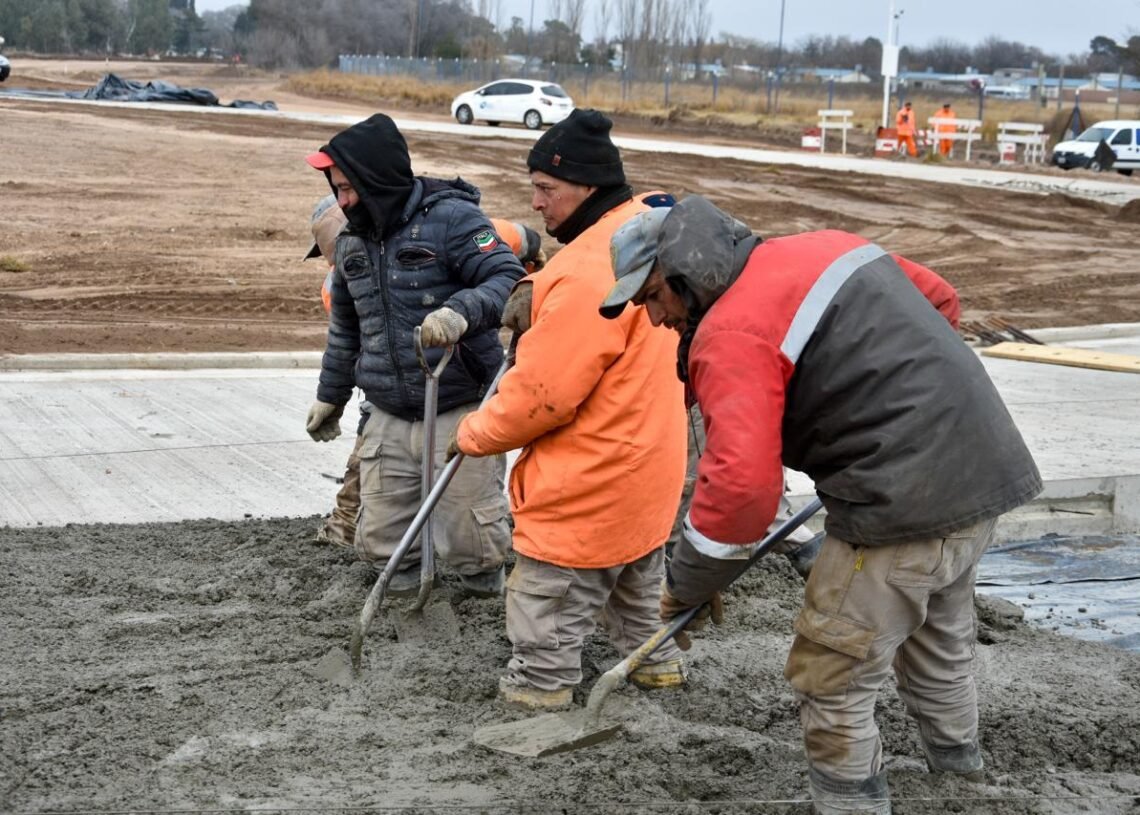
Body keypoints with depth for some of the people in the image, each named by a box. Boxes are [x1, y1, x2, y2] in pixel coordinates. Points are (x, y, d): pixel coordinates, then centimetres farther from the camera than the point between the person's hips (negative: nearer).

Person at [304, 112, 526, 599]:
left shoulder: (451, 218, -11)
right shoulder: (352, 240, 11)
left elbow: (509, 280, -18)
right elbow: (346, 326, 24)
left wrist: (461, 312, -36)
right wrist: (330, 396, 30)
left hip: (461, 413, -6)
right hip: (389, 421, 6)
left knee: (472, 547, -5)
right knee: (378, 542, 2)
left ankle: (486, 588, 24)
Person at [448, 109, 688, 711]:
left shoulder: (589, 273, -29)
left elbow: (539, 395, -24)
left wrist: (473, 435, -8)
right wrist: (538, 290, -4)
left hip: (587, 486, -10)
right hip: (647, 460, 10)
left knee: (549, 605, 2)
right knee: (637, 575, 29)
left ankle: (538, 691, 12)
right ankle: (655, 664, 45)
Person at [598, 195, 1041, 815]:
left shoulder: (731, 336, -16)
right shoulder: (827, 248, 10)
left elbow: (742, 483, -24)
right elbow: (939, 300, 20)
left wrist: (687, 586, -12)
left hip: (905, 506, -10)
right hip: (987, 469, 10)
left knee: (830, 681, 4)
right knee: (939, 635, 32)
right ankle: (954, 751, 53)